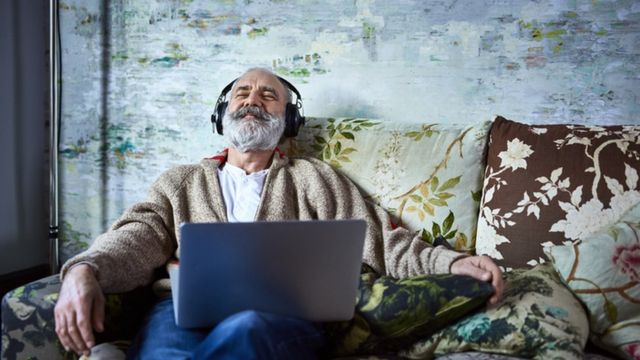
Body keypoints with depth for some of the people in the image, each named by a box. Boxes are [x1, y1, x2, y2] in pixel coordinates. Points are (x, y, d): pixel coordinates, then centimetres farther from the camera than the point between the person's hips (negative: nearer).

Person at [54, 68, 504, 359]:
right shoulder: (181, 181, 29)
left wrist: (452, 262, 0)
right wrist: (84, 270, -12)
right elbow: (140, 236, 12)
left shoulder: (313, 177, 26)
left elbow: (378, 238, 18)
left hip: (284, 313, 0)